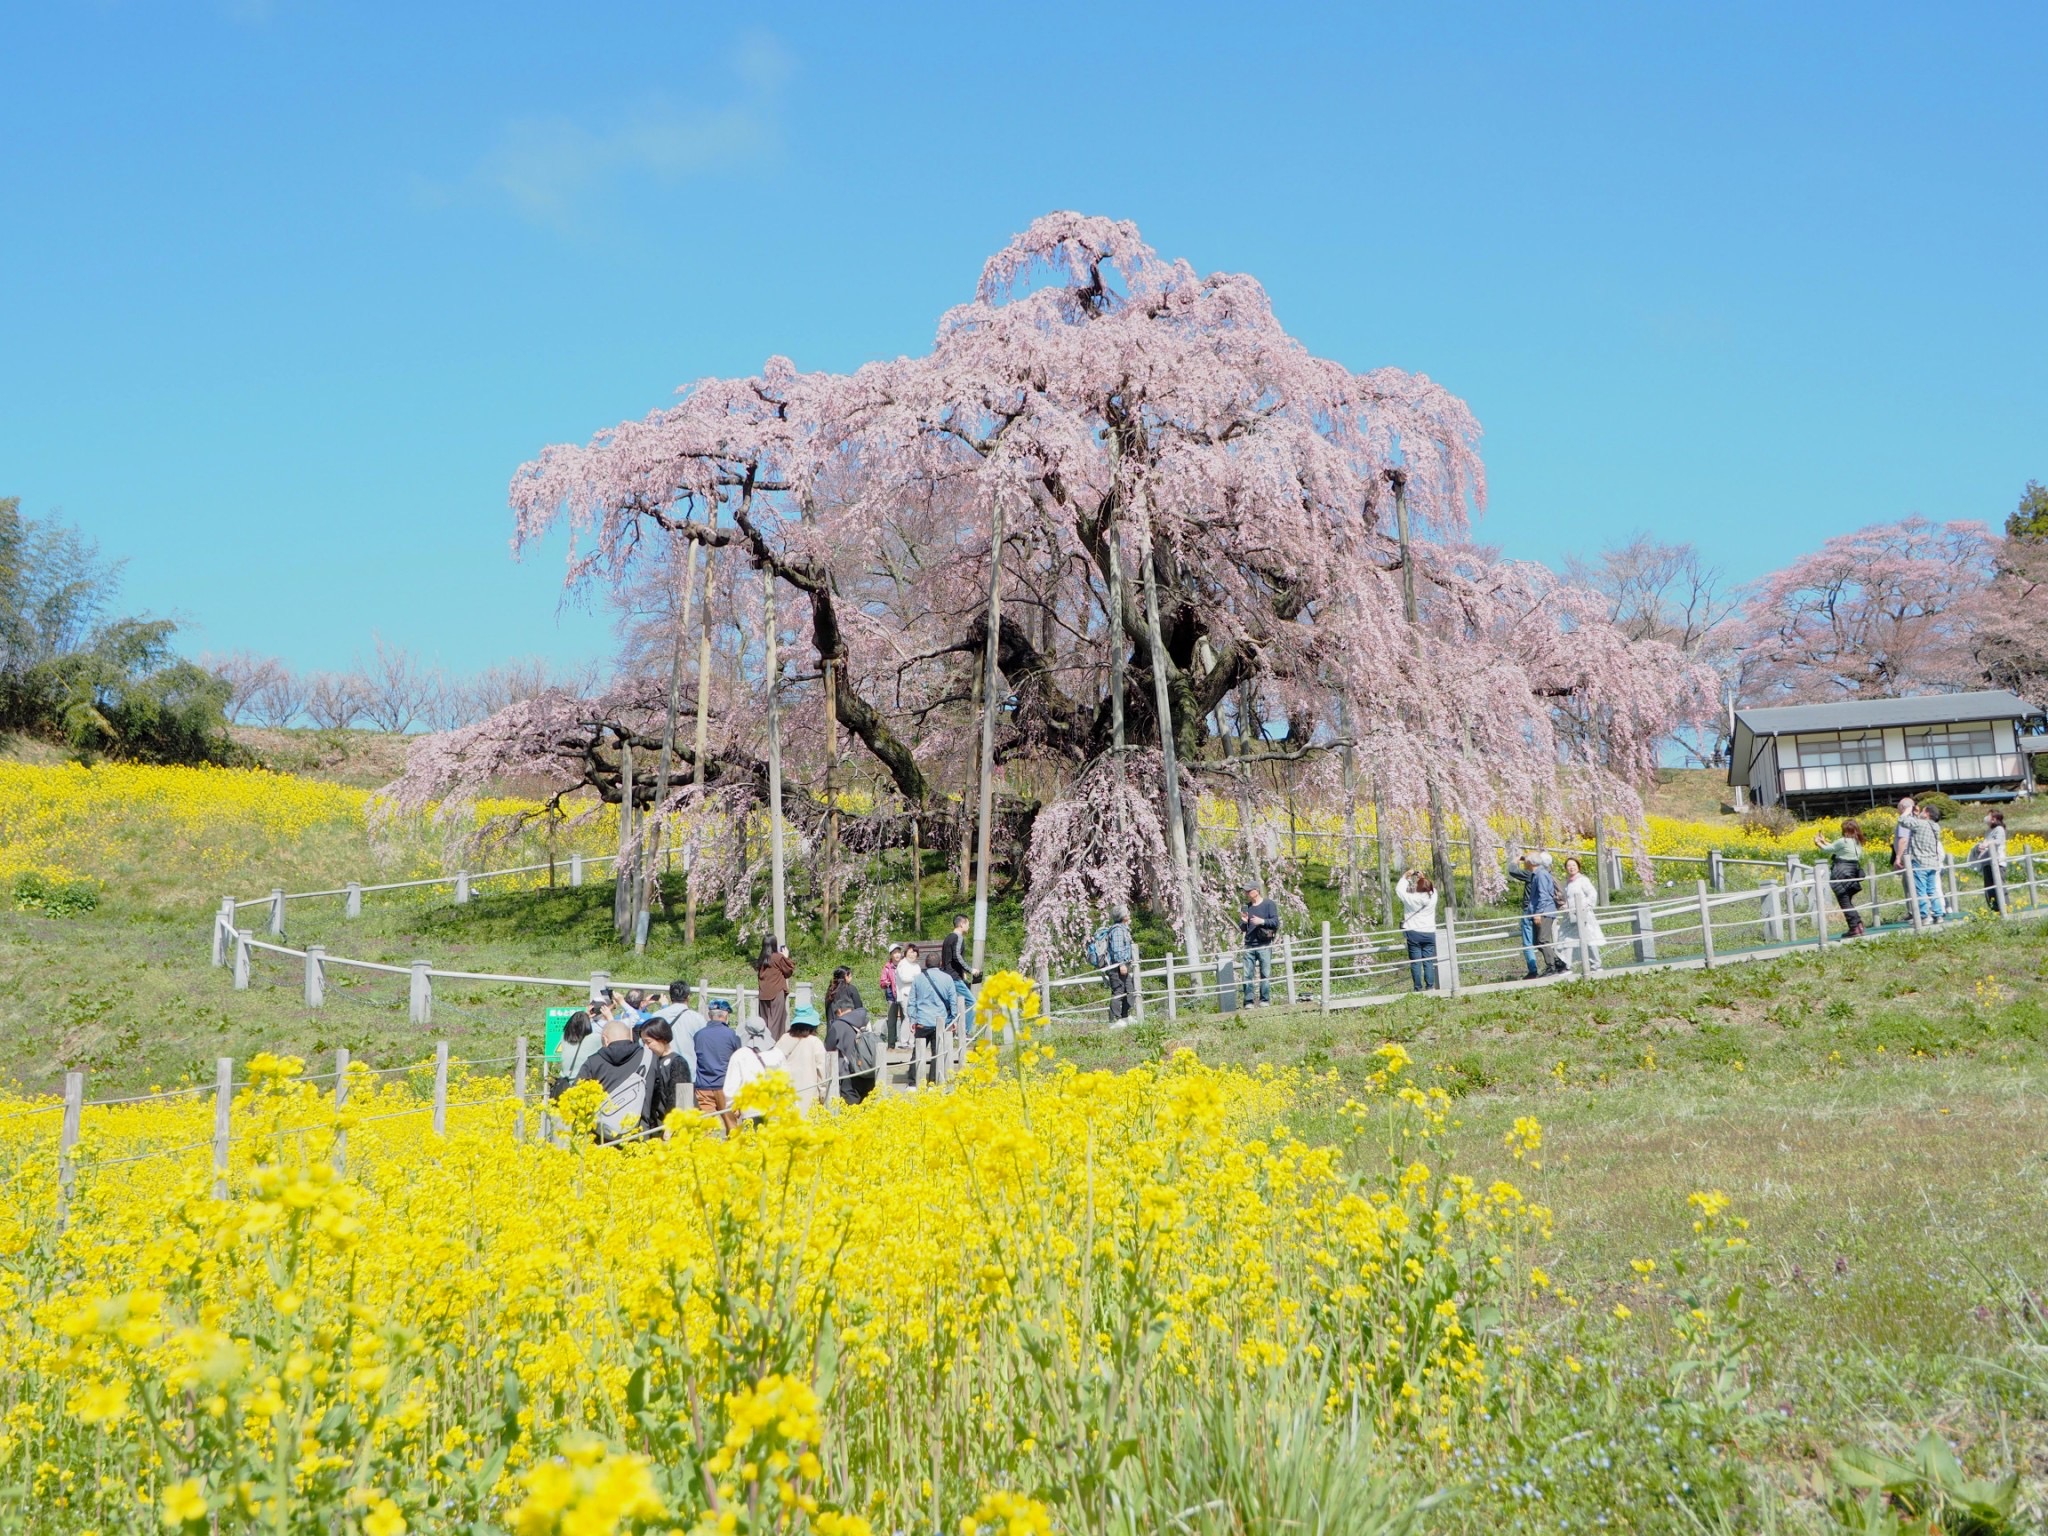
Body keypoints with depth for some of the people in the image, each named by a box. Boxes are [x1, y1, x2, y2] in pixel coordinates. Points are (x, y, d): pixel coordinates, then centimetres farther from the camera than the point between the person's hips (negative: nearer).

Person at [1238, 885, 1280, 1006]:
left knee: (1265, 974, -1)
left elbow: (1276, 922, -4)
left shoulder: (1269, 905, 2)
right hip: (1249, 945, 4)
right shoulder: (1246, 907, 15)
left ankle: (1265, 1000, 5)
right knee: (1247, 974, -2)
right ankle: (1248, 1001, 0)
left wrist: (1262, 921, -15)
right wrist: (1243, 922, -4)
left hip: (1264, 945, -4)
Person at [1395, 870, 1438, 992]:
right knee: (1428, 962, 4)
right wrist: (1424, 878, 19)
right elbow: (1432, 888, 19)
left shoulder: (1411, 898, -12)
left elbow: (1398, 889, 5)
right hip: (1429, 933, 2)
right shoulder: (1433, 897, -5)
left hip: (1414, 934, -2)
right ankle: (1430, 987, 2)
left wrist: (1406, 876, 14)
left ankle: (1418, 988, 1)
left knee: (1415, 962, 1)